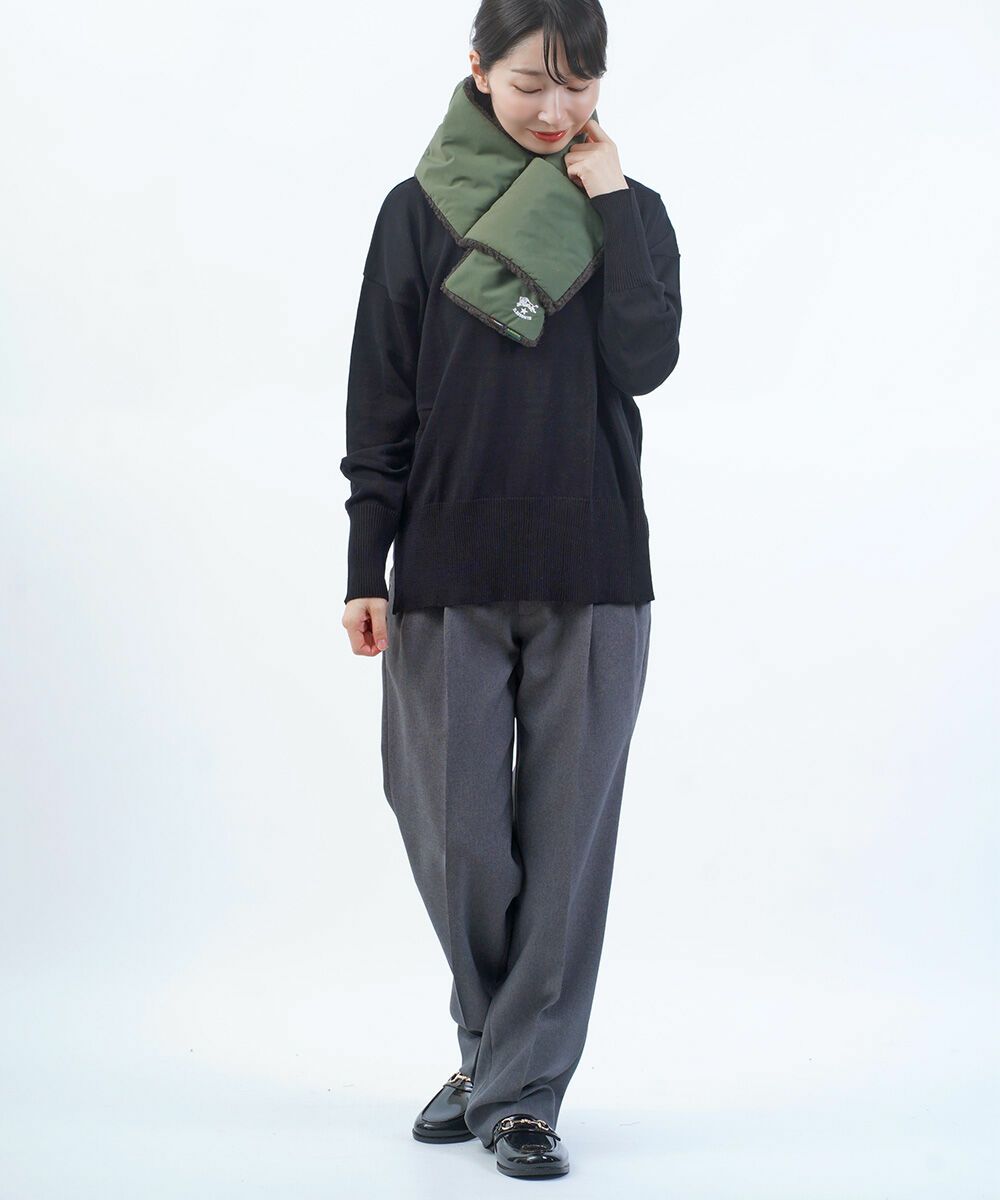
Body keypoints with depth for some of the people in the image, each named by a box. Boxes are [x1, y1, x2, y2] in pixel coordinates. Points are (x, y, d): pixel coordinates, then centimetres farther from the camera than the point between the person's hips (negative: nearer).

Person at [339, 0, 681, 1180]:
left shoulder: (629, 209, 9)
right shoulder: (420, 210, 6)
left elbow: (646, 360, -8)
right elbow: (380, 401, 5)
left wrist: (607, 201, -6)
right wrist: (367, 565, 0)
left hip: (593, 573, 0)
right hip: (448, 572, 0)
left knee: (567, 836, 0)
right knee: (454, 831, 3)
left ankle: (519, 1089, 11)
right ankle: (494, 1044, 27)